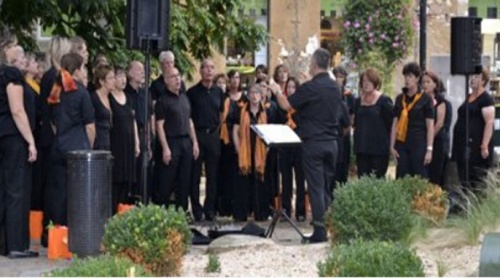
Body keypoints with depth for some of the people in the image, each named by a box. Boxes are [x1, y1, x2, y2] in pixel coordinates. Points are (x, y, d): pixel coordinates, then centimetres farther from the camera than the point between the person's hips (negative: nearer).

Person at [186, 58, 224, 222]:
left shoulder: (218, 92, 11)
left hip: (213, 135, 4)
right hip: (197, 134, -4)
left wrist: (218, 129, 8)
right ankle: (196, 210, 5)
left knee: (213, 175, 6)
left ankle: (210, 209, 12)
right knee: (195, 174, 0)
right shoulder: (193, 92, -2)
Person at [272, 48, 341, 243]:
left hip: (313, 142, -6)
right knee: (328, 187, 12)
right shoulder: (335, 88, 7)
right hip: (332, 142, 6)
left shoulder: (310, 88, -14)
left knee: (316, 187, -4)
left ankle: (320, 231, -6)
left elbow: (286, 105, -11)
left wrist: (277, 92, 10)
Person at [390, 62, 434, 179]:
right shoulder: (399, 99, 11)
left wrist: (429, 149, -9)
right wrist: (392, 146, 4)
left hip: (418, 144, -4)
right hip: (402, 145, 4)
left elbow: (430, 126, -3)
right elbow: (395, 124, 11)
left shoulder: (426, 99, -1)